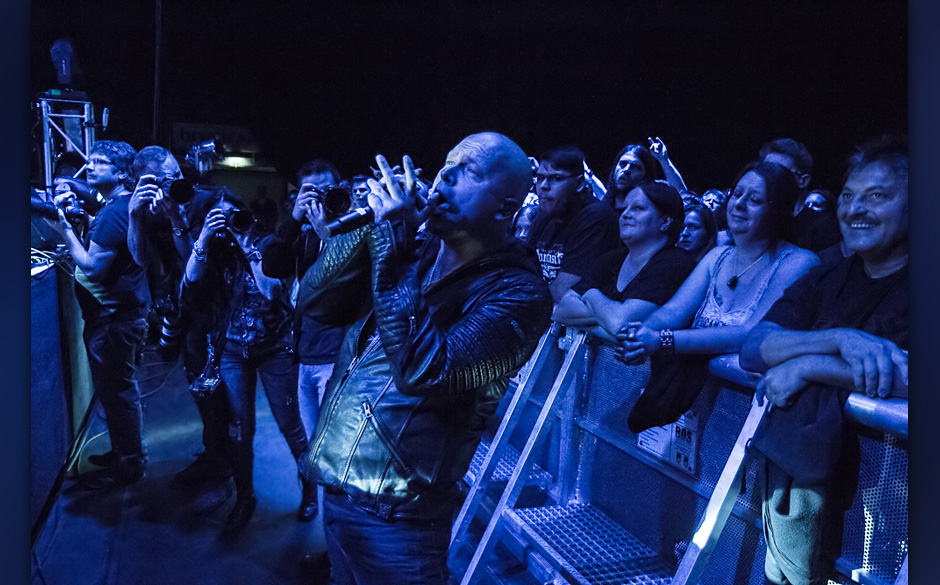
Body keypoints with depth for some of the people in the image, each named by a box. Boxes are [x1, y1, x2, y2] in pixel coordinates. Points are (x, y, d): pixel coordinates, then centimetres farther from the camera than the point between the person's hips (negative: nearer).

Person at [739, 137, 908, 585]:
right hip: (794, 458, 4)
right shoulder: (825, 280, 13)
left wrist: (805, 366, -12)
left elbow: (908, 380, -21)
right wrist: (838, 339, -15)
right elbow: (752, 349, 1)